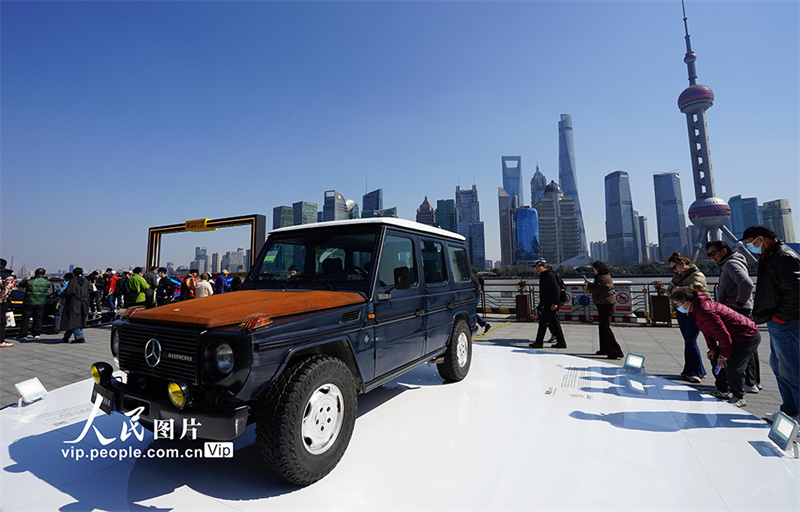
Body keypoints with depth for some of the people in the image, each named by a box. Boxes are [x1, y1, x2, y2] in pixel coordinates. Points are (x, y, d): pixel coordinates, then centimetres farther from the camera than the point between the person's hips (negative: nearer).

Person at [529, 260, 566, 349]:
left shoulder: (549, 275, -14)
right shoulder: (543, 276, 18)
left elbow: (556, 289, -21)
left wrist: (555, 302, -26)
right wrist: (541, 302, 27)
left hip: (550, 304, -10)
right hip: (546, 304, 10)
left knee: (543, 322, -5)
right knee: (553, 323, 11)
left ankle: (539, 342, 2)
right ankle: (561, 342, 16)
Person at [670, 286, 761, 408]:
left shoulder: (704, 311, -33)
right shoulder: (696, 309, 1)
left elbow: (722, 334, -27)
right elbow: (708, 330, 14)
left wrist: (724, 355, -16)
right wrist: (712, 348, 9)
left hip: (748, 337, -11)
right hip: (735, 337, 11)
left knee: (731, 366, -15)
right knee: (715, 360, 14)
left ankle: (739, 398, 4)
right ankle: (724, 392, 26)